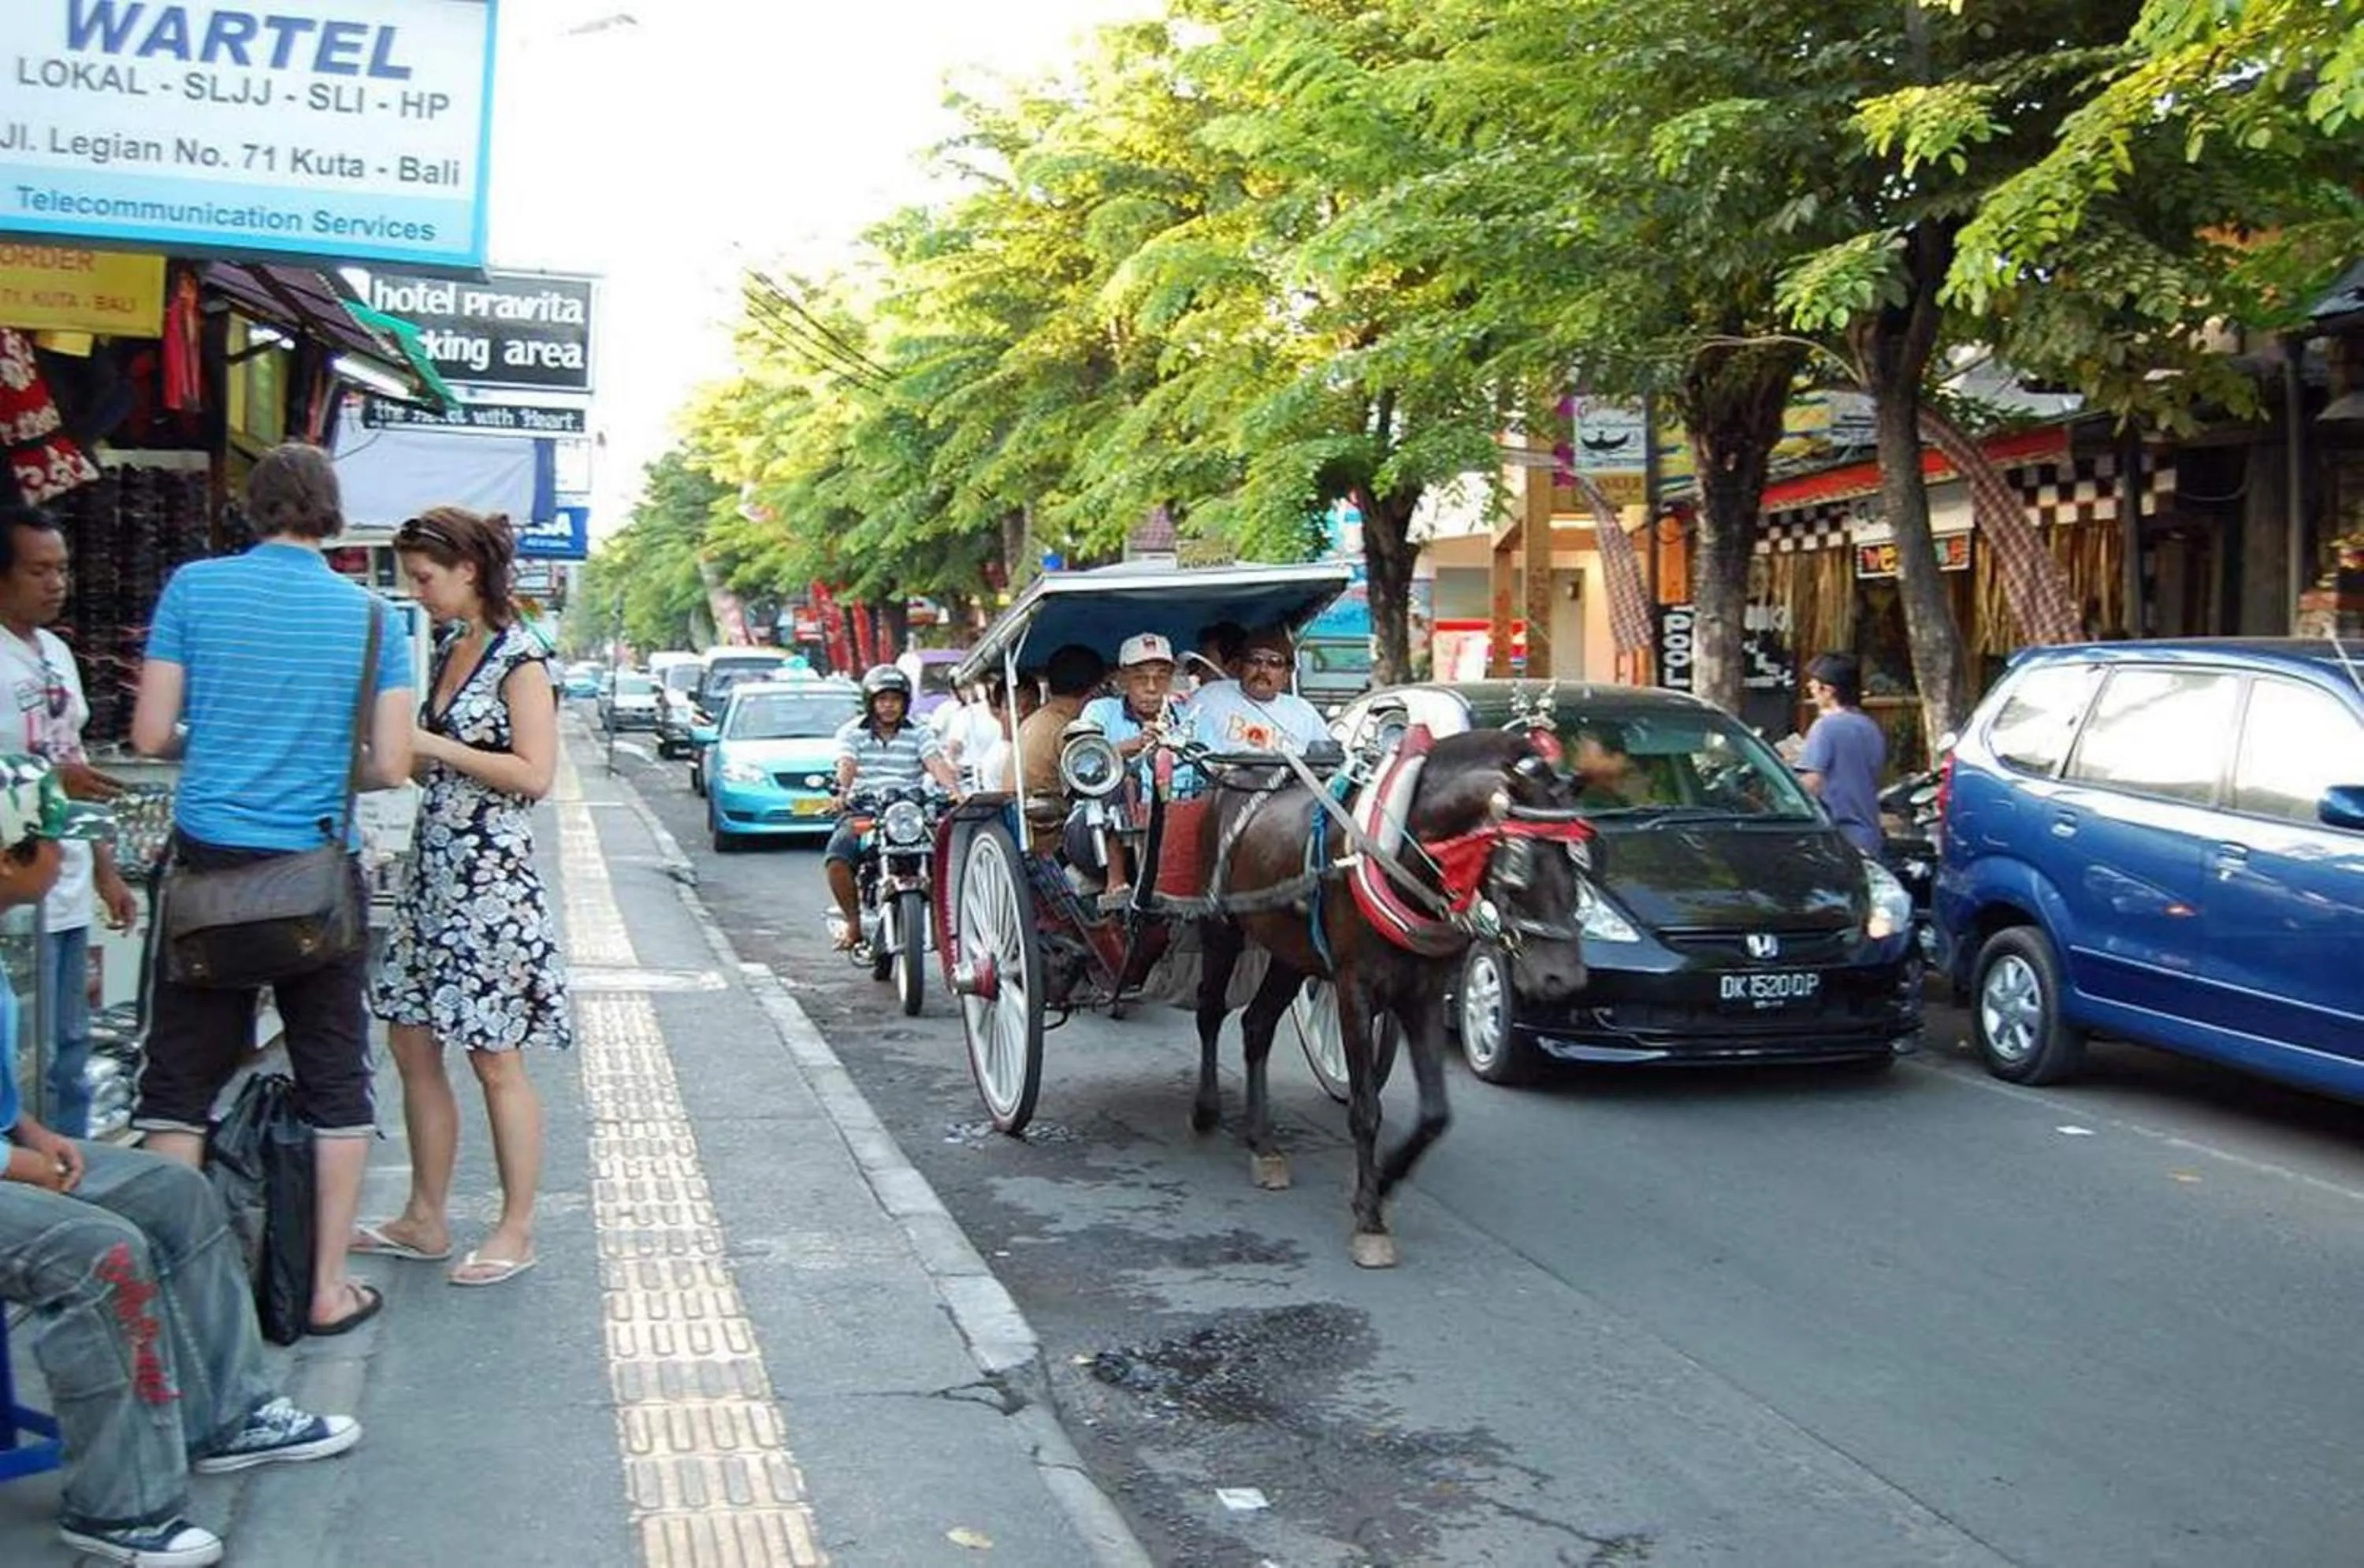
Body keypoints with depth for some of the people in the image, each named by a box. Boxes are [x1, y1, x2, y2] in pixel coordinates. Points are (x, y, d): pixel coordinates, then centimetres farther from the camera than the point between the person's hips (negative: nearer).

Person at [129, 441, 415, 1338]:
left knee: (181, 1077, 10)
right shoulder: (371, 617, -1)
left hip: (208, 864, 0)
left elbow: (152, 735, -2)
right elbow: (391, 768, -4)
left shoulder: (194, 588, -2)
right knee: (335, 1082, 9)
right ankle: (328, 1288, 14)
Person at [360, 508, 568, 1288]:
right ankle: (425, 1220, 23)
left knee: (495, 1061, -1)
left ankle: (516, 1231, 11)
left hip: (491, 874, -9)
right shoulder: (448, 649, 13)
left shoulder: (519, 659, -11)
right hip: (433, 867, 9)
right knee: (413, 1045, 12)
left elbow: (534, 774, -19)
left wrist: (431, 747, -16)